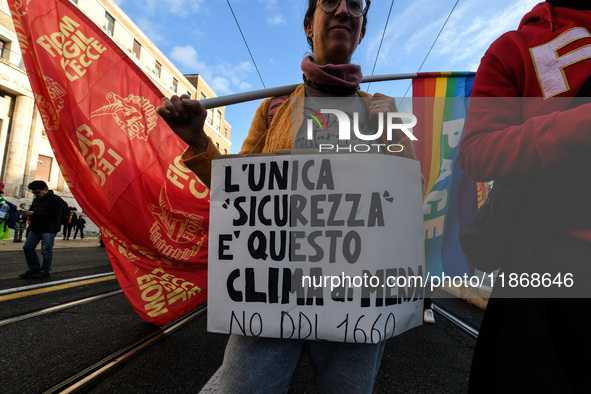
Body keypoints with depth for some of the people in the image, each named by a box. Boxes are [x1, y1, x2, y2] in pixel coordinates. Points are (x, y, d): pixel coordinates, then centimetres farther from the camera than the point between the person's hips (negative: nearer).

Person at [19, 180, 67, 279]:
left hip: (49, 229, -9)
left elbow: (53, 214, -21)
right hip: (35, 228, 9)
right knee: (27, 247, 8)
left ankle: (45, 271, 10)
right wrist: (27, 213, -1)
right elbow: (32, 210, 25)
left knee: (46, 250, -2)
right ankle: (34, 268, 21)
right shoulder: (36, 199, 16)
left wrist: (34, 214, -22)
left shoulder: (56, 199, -12)